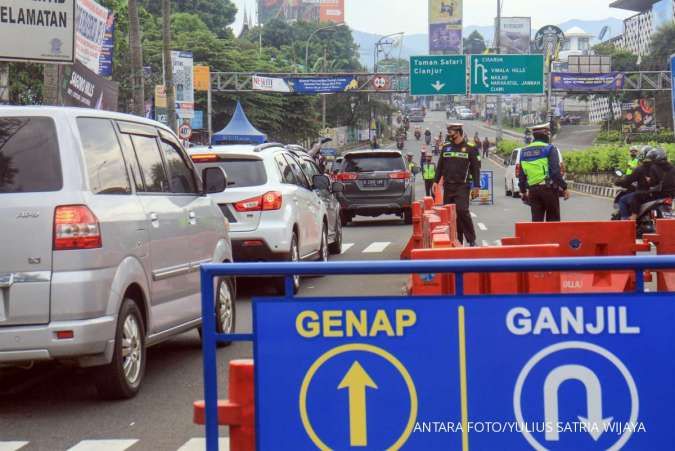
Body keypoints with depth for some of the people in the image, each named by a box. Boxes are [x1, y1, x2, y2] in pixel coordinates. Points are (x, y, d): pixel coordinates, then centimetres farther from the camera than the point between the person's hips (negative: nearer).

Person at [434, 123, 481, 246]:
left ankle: (471, 240, -8)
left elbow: (476, 168, -1)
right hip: (448, 186, 5)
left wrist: (476, 186, -6)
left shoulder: (470, 148, 0)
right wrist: (436, 182, 11)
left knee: (462, 211, -17)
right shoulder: (446, 147, 13)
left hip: (462, 186, -5)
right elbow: (440, 166, 18)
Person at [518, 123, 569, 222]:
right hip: (549, 188, -5)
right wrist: (564, 188, -10)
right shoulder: (550, 149, -6)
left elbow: (521, 175, 15)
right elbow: (555, 171, -15)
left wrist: (523, 191, 26)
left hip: (533, 190, 5)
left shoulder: (524, 151, 12)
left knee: (536, 220, 6)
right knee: (553, 221, 4)